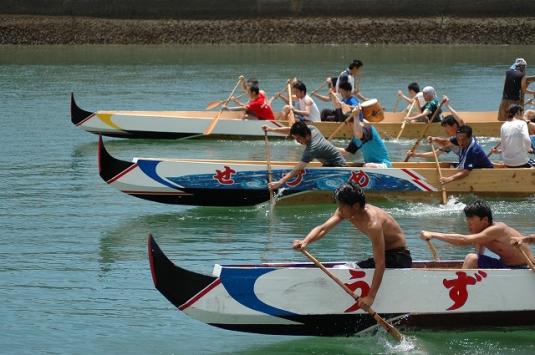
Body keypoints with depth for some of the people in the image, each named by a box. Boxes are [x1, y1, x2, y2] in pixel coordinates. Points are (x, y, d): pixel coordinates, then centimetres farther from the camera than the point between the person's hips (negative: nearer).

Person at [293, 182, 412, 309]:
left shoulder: (373, 223, -34)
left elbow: (380, 264, -37)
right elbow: (322, 229, -13)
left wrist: (371, 297, -41)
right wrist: (305, 241, -36)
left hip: (399, 257, -9)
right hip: (383, 255, 9)